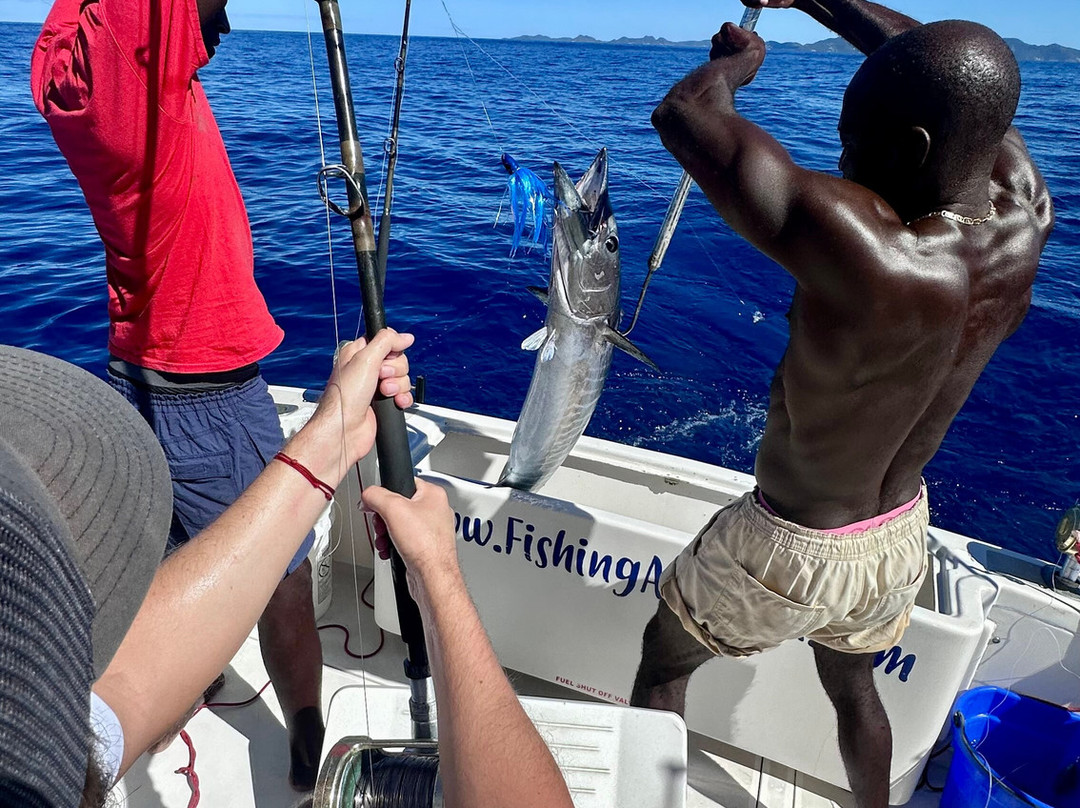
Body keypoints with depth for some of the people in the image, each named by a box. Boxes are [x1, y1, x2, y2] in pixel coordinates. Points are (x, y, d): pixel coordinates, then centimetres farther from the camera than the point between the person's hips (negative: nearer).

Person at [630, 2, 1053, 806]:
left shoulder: (855, 246, -38)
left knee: (665, 657, 23)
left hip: (791, 550, -6)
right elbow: (959, 82, 3)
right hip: (900, 536, 6)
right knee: (853, 685, 34)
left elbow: (681, 113, -28)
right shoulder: (1025, 213, -15)